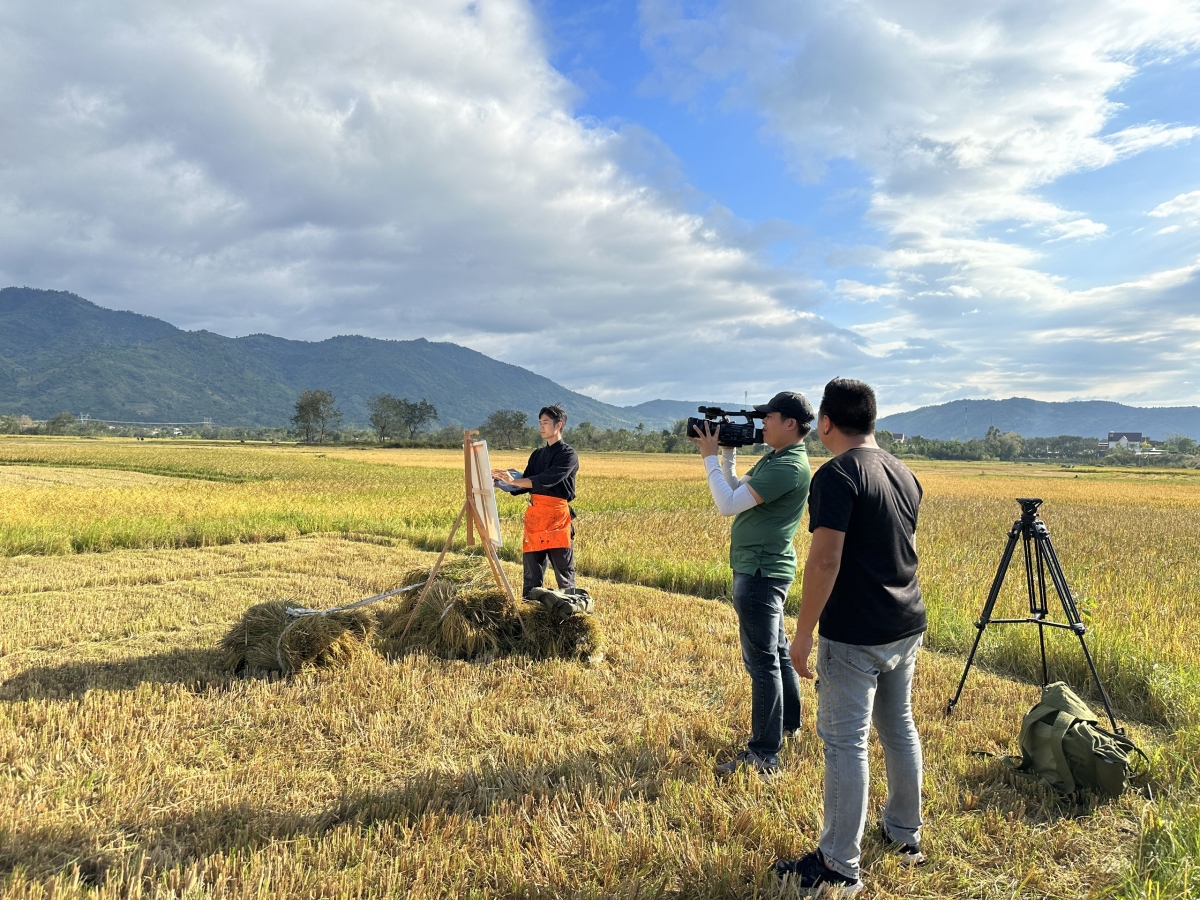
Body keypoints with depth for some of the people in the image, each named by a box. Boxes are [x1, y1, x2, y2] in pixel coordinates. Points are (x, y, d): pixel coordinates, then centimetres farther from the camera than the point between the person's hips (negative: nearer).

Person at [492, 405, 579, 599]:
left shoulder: (569, 455, -5)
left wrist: (514, 480, -27)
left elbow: (547, 480, -20)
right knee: (532, 570, 8)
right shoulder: (537, 455, 18)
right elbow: (525, 484, 15)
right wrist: (503, 481, -3)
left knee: (563, 569, -1)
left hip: (557, 517, -6)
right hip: (534, 515, 6)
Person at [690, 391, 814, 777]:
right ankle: (788, 722, 38)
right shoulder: (773, 459, 12)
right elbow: (737, 492, 19)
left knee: (762, 661, -6)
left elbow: (728, 504, -23)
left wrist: (710, 457, -13)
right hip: (762, 569, 11)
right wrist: (727, 453, 9)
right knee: (776, 651, 22)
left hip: (761, 572, -11)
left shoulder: (790, 467, -20)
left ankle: (764, 755, 0)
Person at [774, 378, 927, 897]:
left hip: (854, 636, -9)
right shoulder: (904, 474, 9)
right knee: (899, 729, 20)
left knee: (845, 743, 0)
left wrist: (803, 633, -16)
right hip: (907, 626, 9)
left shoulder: (837, 475, -17)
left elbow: (825, 560, -22)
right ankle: (905, 834, 37)